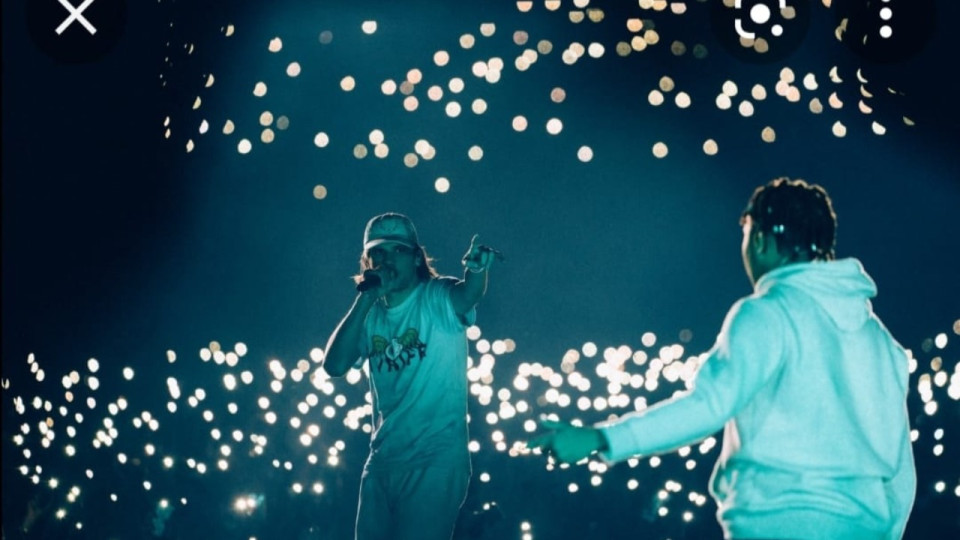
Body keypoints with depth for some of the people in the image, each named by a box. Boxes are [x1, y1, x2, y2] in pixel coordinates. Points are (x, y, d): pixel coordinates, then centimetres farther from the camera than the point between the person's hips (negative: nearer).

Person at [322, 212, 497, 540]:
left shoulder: (438, 299, -6)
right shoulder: (370, 315, 8)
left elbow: (466, 296, -29)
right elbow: (335, 365, -7)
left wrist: (476, 269, -52)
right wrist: (365, 299, -12)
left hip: (436, 461, -5)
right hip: (382, 461, 6)